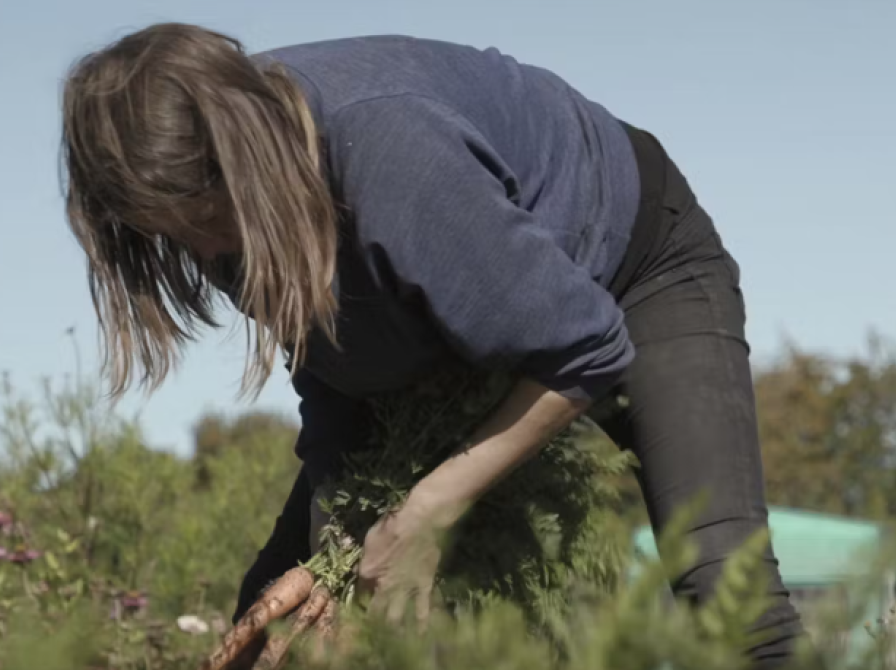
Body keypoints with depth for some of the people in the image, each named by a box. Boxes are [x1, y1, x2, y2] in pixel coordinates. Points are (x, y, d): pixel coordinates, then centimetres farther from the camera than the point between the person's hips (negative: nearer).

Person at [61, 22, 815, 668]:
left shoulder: (389, 153, -42)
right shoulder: (216, 190, -20)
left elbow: (588, 350, -32)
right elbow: (326, 375, -6)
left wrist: (427, 514, -28)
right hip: (450, 323, 7)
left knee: (726, 590, -28)